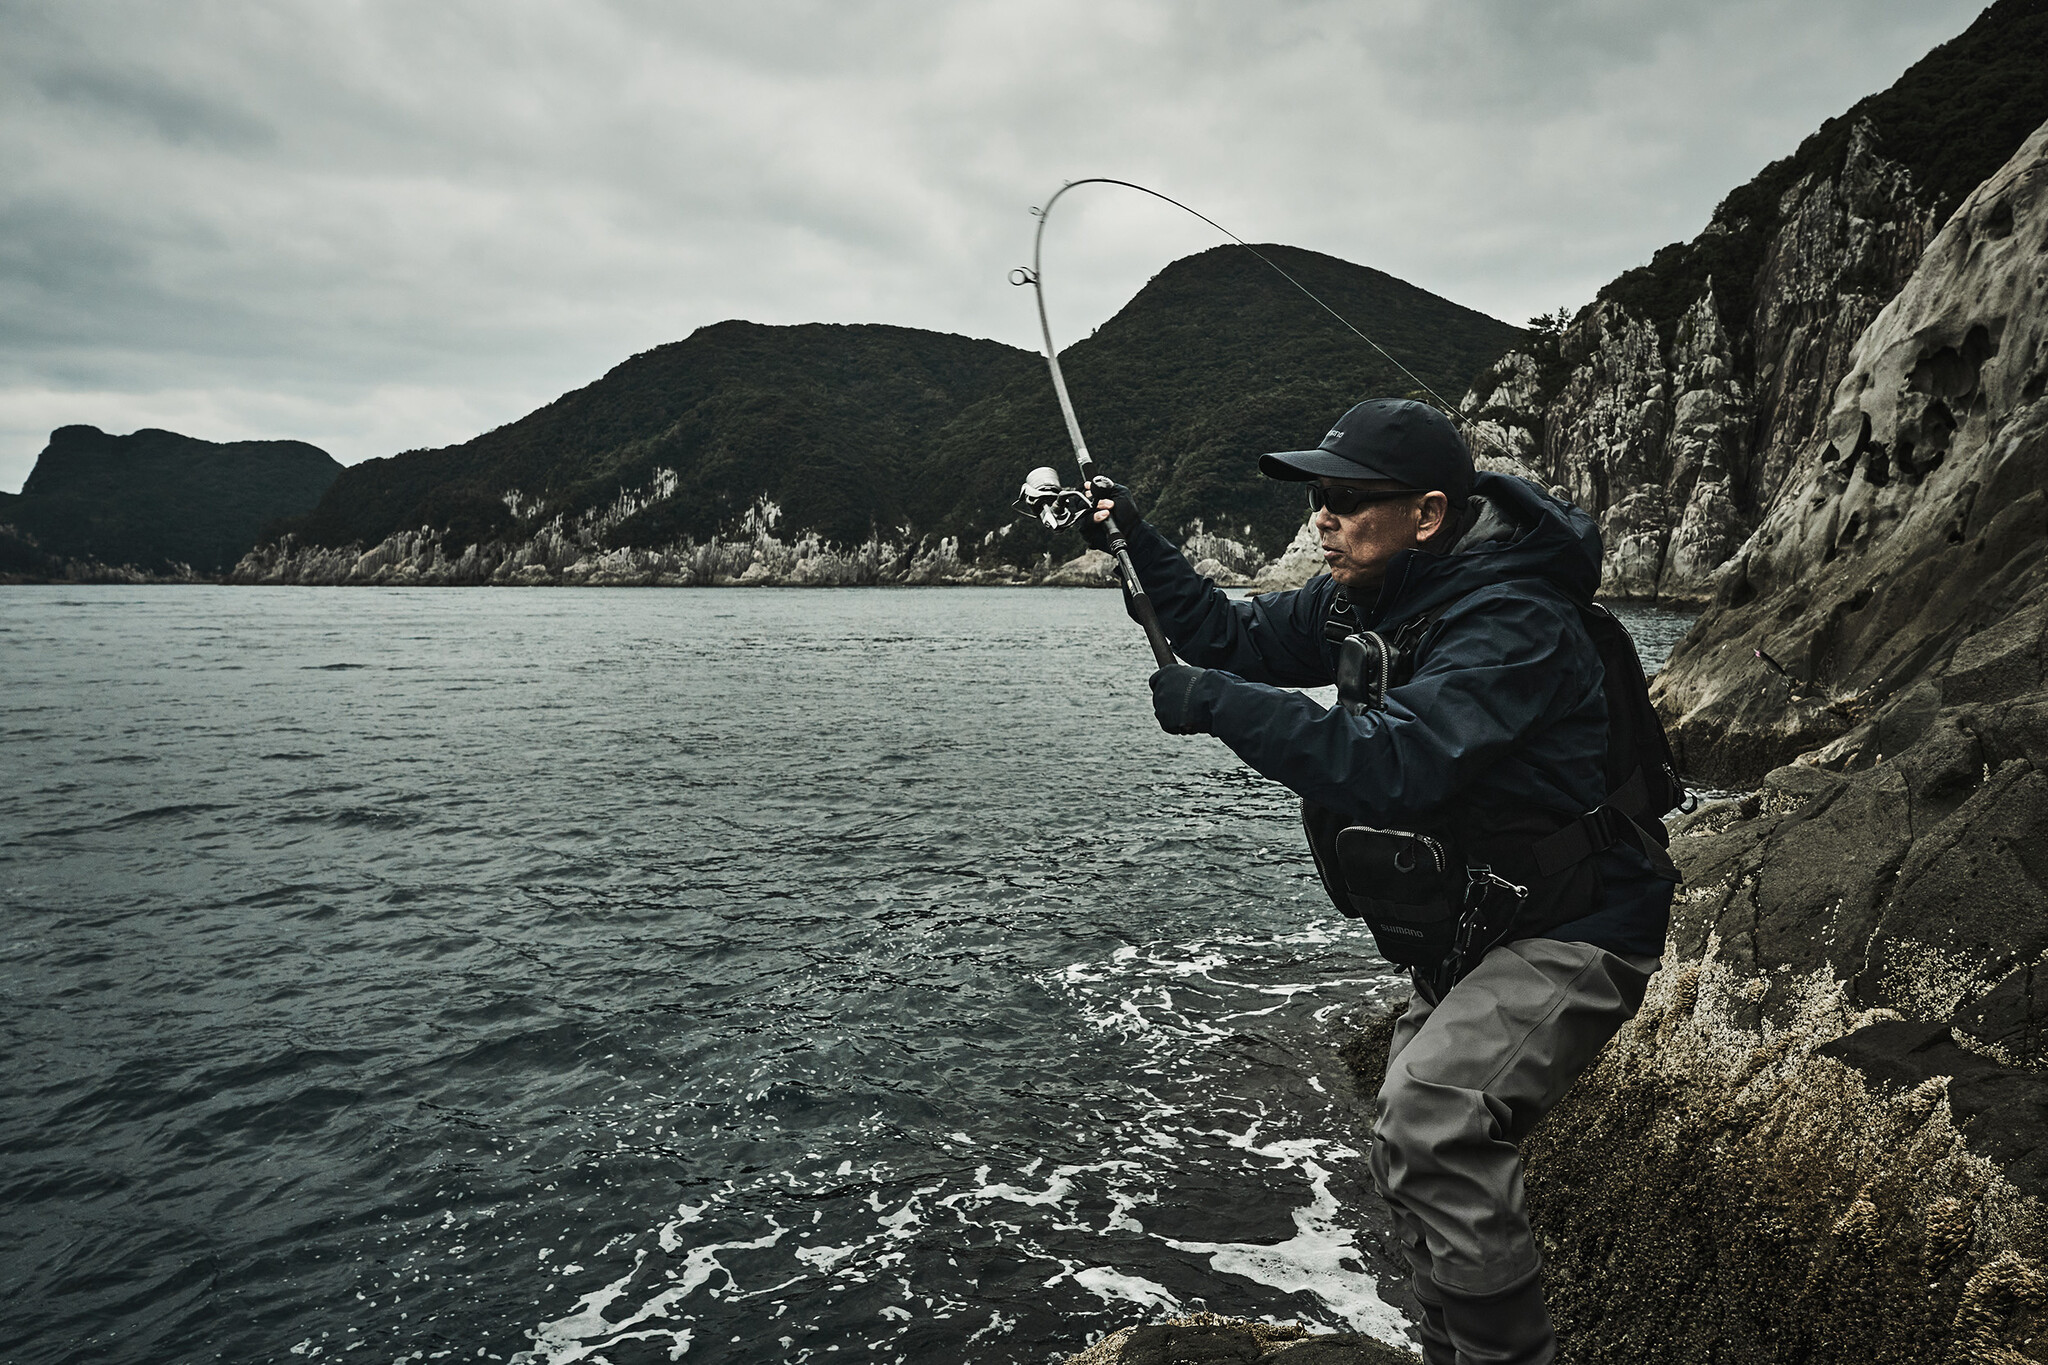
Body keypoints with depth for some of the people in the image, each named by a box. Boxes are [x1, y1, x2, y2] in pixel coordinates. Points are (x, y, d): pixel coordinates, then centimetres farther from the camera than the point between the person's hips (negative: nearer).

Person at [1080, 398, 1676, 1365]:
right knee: (1411, 1148, 17)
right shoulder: (1367, 597, 0)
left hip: (1574, 933, -9)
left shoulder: (1511, 623, -28)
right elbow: (1237, 637, 7)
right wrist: (1137, 543, -4)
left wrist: (1219, 703, -35)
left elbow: (1390, 767, -39)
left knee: (1434, 1122, -28)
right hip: (1469, 935, 10)